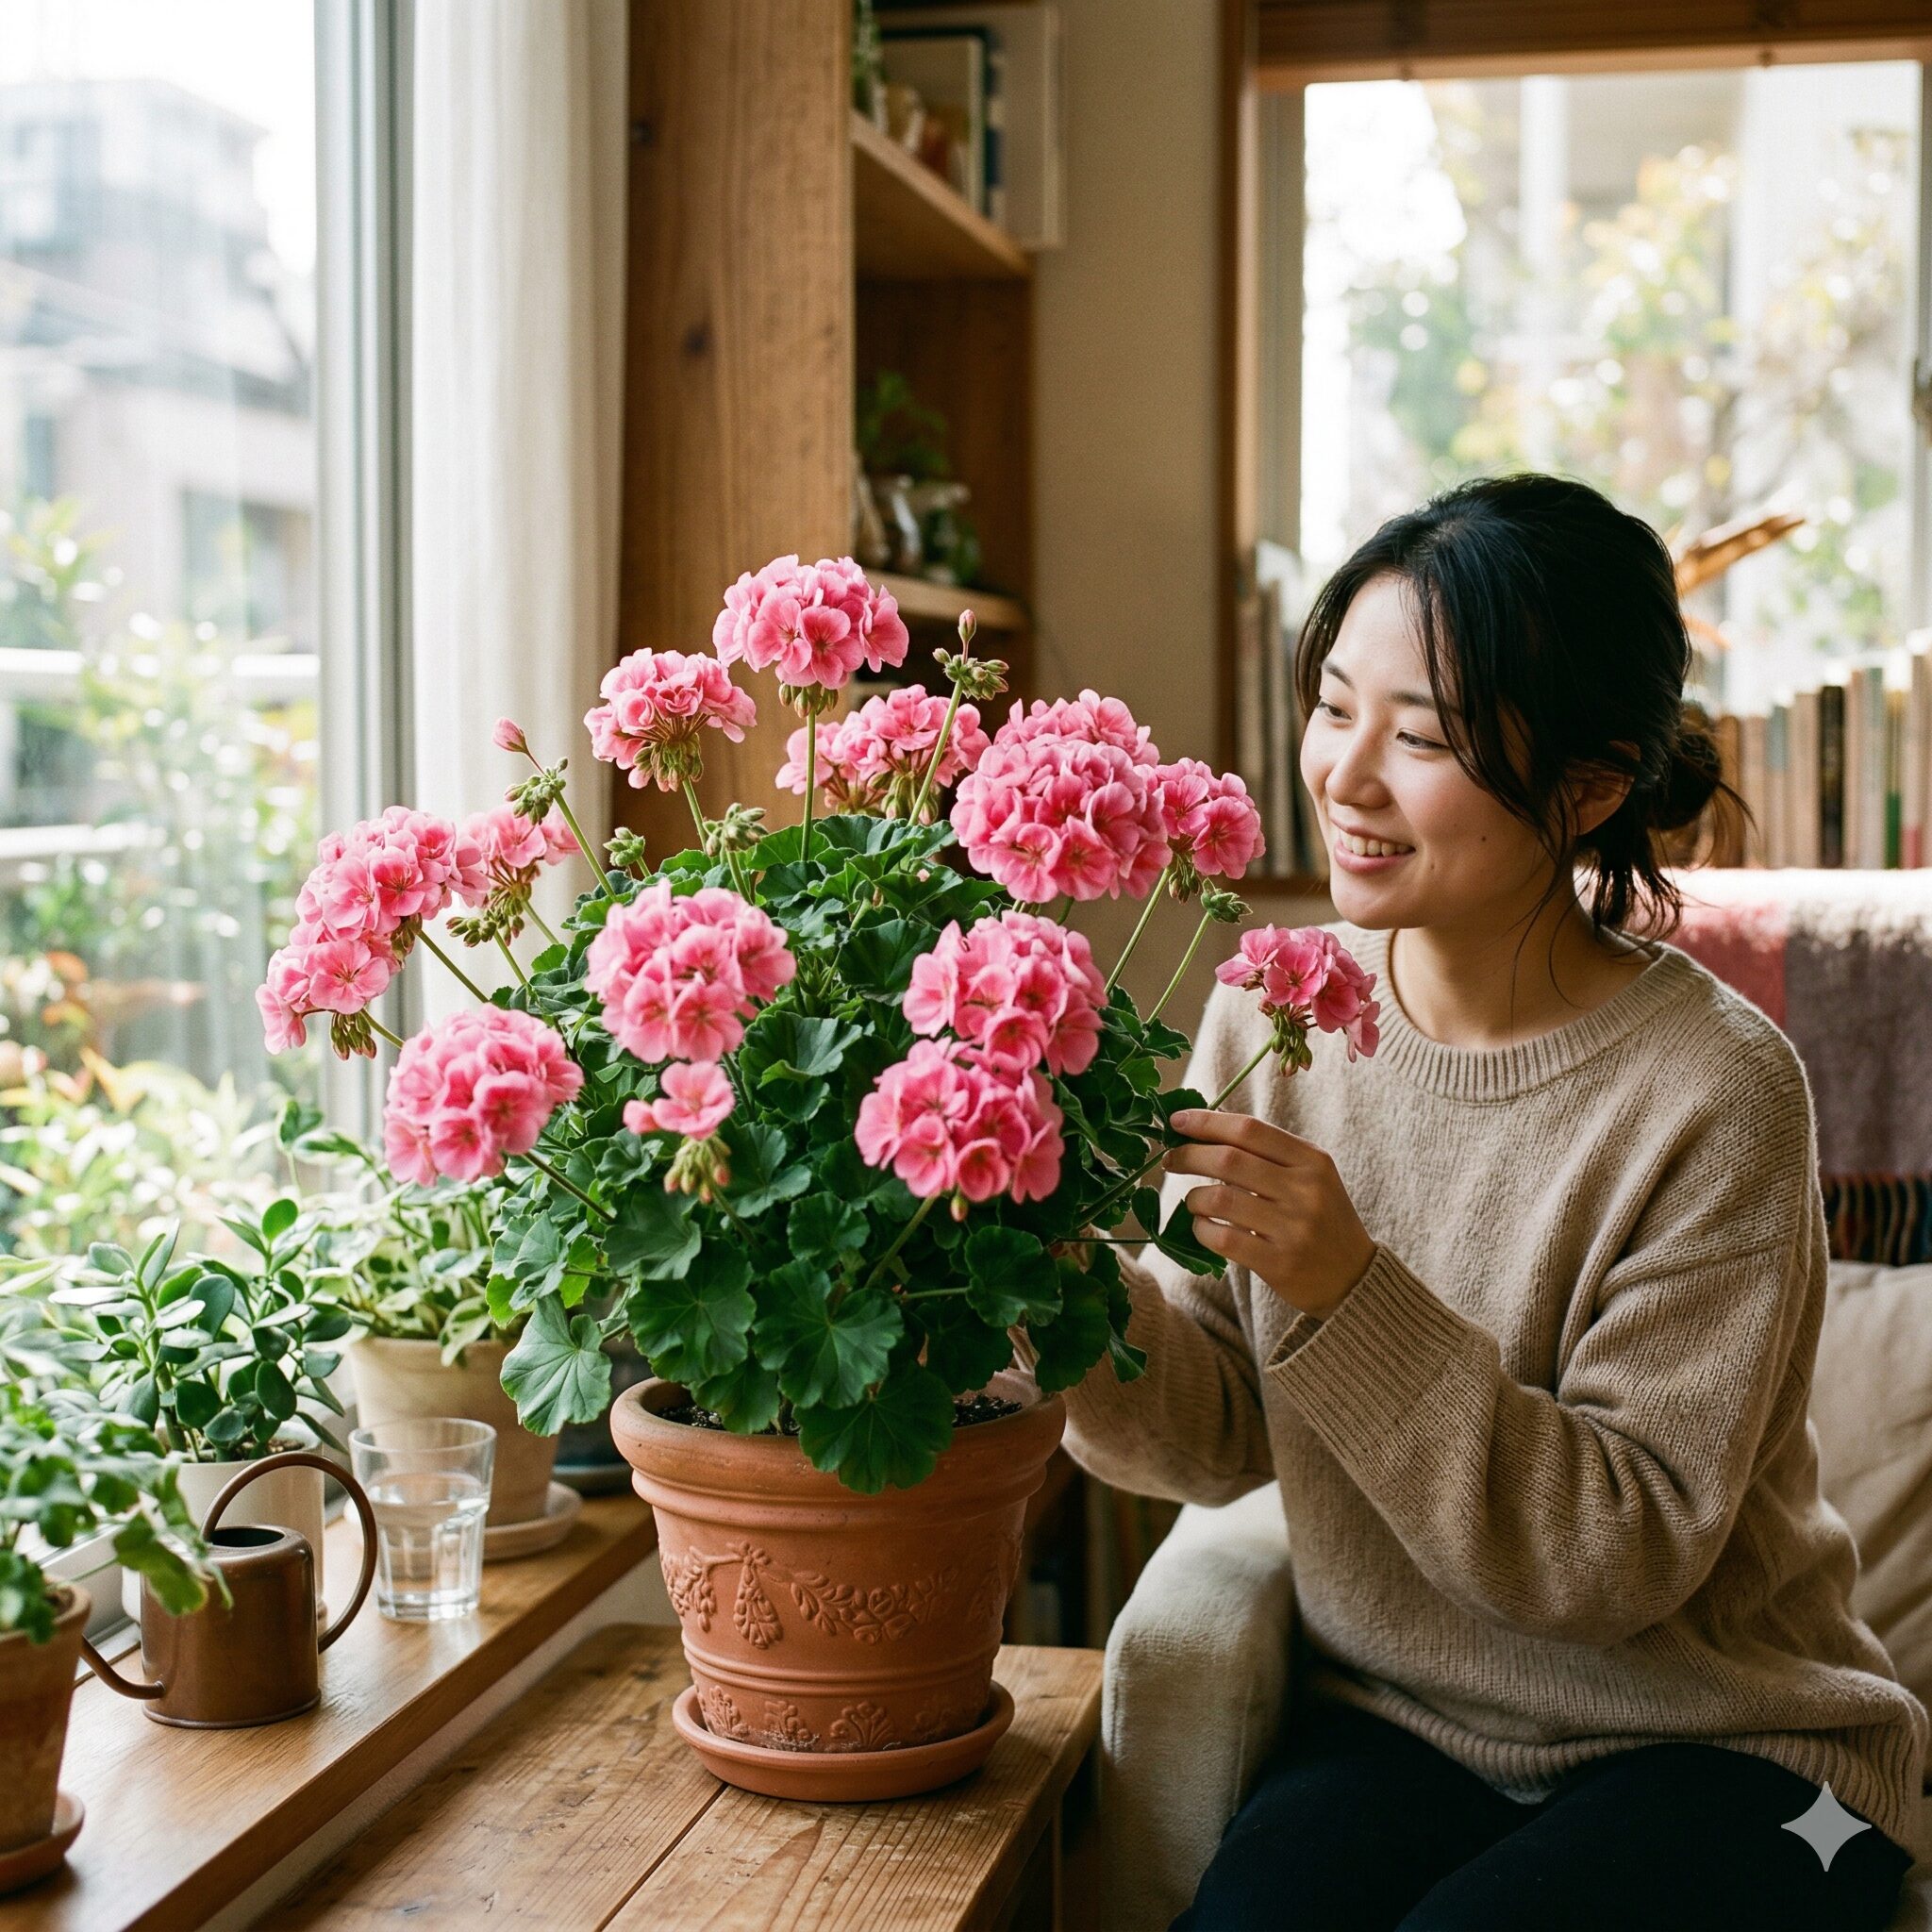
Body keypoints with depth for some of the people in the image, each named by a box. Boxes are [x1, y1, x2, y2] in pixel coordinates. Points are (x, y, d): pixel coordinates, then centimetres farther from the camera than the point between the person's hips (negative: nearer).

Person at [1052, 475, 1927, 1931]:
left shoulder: (1714, 1090, -18)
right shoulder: (1274, 1008, -4)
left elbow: (1629, 1549, -19)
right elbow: (1225, 1433, -1)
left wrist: (1349, 1296, -29)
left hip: (1728, 1751, -3)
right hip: (1399, 1722, 3)